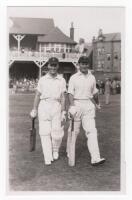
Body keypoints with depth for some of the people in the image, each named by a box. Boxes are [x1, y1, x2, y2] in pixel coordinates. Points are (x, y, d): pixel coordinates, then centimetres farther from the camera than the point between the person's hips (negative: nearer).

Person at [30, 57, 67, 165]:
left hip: (56, 106, 0)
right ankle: (48, 158, 5)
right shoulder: (42, 80, 9)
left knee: (57, 133, -3)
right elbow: (38, 95, 11)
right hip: (43, 106, 1)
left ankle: (55, 151, 26)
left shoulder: (62, 80, 8)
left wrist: (63, 112, -2)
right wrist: (34, 109, 7)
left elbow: (63, 97, 4)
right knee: (45, 133, -2)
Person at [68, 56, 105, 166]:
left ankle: (95, 158, -14)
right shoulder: (74, 78, -1)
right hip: (76, 104, -2)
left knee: (91, 130, -8)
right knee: (75, 130, 8)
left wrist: (97, 103, 35)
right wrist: (72, 106, -22)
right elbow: (70, 93, -8)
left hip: (89, 105, 2)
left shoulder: (92, 77, 10)